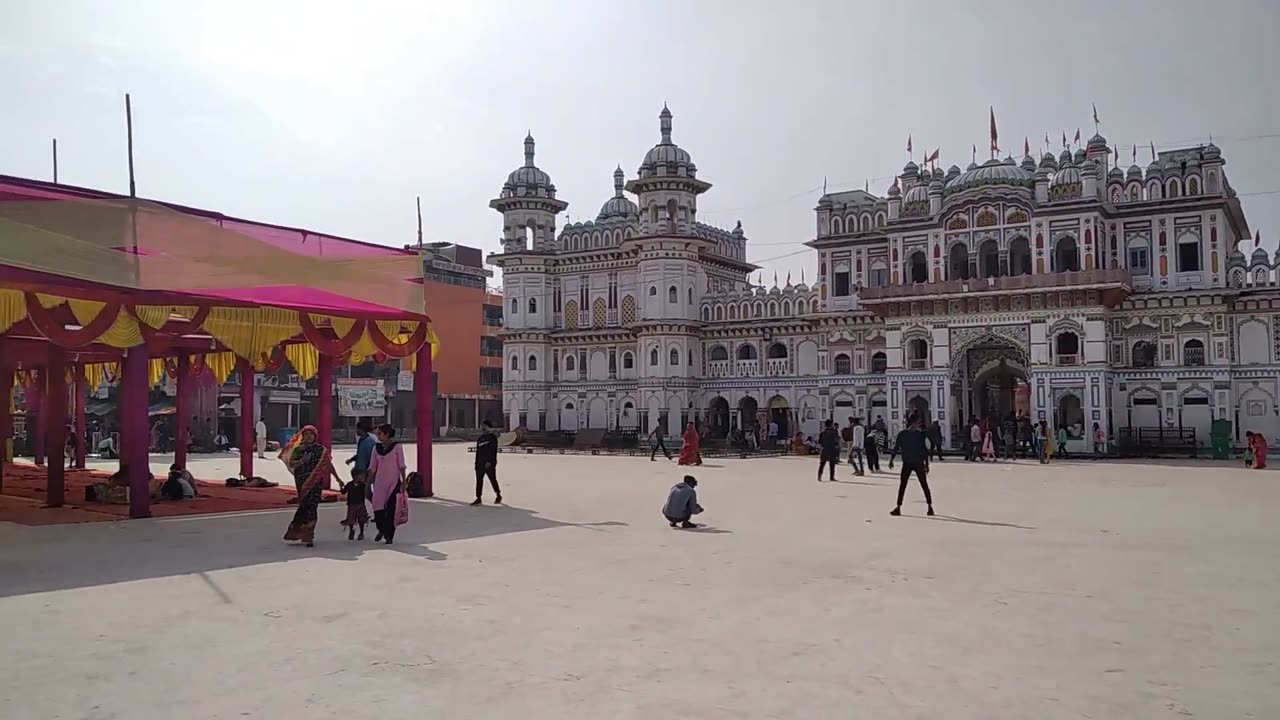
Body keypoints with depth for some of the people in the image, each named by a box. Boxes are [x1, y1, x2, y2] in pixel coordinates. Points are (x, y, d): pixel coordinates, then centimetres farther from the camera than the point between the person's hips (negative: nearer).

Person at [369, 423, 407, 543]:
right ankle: (381, 530, 25)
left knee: (391, 510, 0)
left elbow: (401, 466, -3)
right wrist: (368, 483, 7)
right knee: (377, 508, -2)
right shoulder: (377, 448, 6)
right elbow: (372, 468, 9)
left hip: (393, 483, -3)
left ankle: (389, 536, 12)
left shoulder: (397, 447, -5)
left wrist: (403, 481, -6)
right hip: (380, 483, 3)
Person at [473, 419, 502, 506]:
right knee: (479, 480, 1)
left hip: (490, 464, -6)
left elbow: (493, 451, -14)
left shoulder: (492, 438, -7)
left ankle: (498, 496, 21)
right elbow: (478, 452, 17)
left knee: (493, 479, 3)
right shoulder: (480, 438, 13)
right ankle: (478, 498, 4)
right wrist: (476, 464, 12)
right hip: (480, 463, 6)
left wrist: (489, 462, -22)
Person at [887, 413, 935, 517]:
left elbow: (925, 450, 4)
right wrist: (891, 460, -4)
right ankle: (898, 508, 6)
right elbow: (896, 448, 3)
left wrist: (926, 464, 3)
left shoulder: (921, 435, -2)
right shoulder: (902, 435, -2)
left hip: (919, 463, -1)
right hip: (907, 463, 1)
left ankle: (930, 507, 12)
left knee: (924, 485, 1)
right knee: (902, 485, 1)